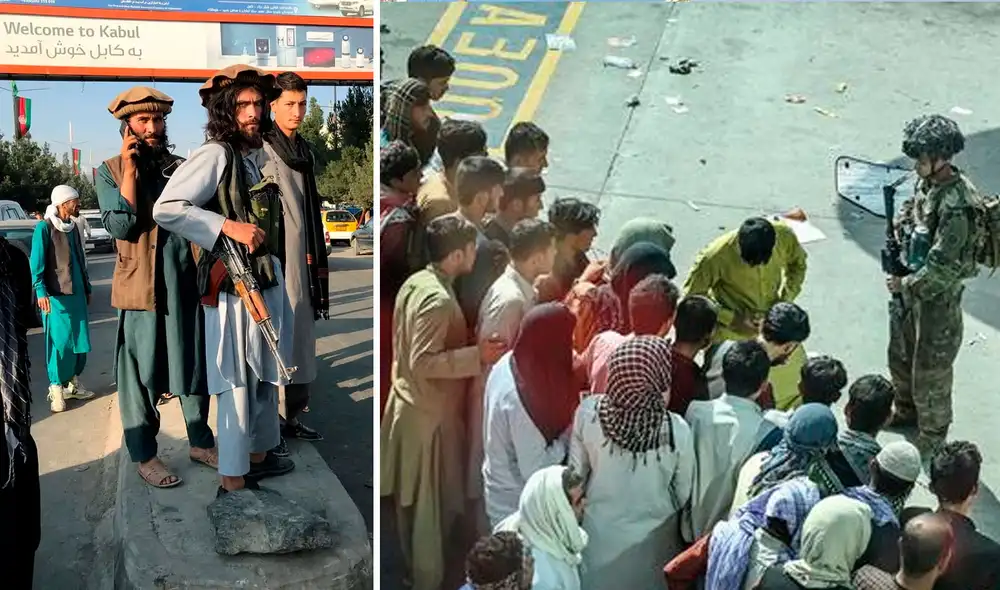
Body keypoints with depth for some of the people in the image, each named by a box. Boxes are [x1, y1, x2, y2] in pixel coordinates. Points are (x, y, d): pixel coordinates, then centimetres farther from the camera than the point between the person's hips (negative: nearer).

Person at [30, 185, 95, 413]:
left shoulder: (73, 227, 12)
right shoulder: (44, 228, -10)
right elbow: (37, 263, -13)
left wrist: (87, 288, 20)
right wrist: (41, 291, -22)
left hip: (76, 293, 7)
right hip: (56, 295, -7)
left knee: (79, 340, 9)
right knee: (60, 341, -6)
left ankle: (73, 383, 21)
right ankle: (56, 388, 2)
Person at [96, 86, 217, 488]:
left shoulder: (180, 168, 10)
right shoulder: (110, 171, 0)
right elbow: (120, 226, -13)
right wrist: (130, 169, -14)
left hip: (186, 284, 4)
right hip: (140, 286, -4)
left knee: (195, 365, 11)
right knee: (140, 374, 2)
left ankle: (201, 442, 25)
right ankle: (143, 454, 14)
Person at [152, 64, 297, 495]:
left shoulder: (258, 153, 12)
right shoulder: (215, 155, -13)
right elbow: (165, 209, -21)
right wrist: (228, 227, -24)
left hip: (268, 279, 9)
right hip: (232, 284, -9)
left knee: (266, 374, 19)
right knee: (237, 383, -2)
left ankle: (259, 456, 35)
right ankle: (232, 482, 8)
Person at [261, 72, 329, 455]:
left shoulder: (305, 151, 16)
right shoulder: (257, 149, -7)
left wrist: (317, 261, 20)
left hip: (301, 260, 8)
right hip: (269, 260, -8)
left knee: (300, 338, 11)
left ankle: (292, 417, 21)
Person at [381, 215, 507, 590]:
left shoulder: (415, 282, 4)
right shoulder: (438, 299, -26)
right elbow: (424, 362, -28)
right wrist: (477, 356, -27)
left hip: (409, 402, 10)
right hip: (430, 412, -10)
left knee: (412, 498, 21)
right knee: (434, 504, 5)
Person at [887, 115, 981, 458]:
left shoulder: (957, 205, -29)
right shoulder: (928, 183, -2)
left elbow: (942, 267, -28)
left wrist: (906, 286, -18)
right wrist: (901, 227, -2)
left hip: (937, 298, -9)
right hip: (910, 287, 9)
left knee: (930, 372, 7)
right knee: (900, 355, 25)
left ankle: (932, 441, 25)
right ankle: (906, 411, 49)